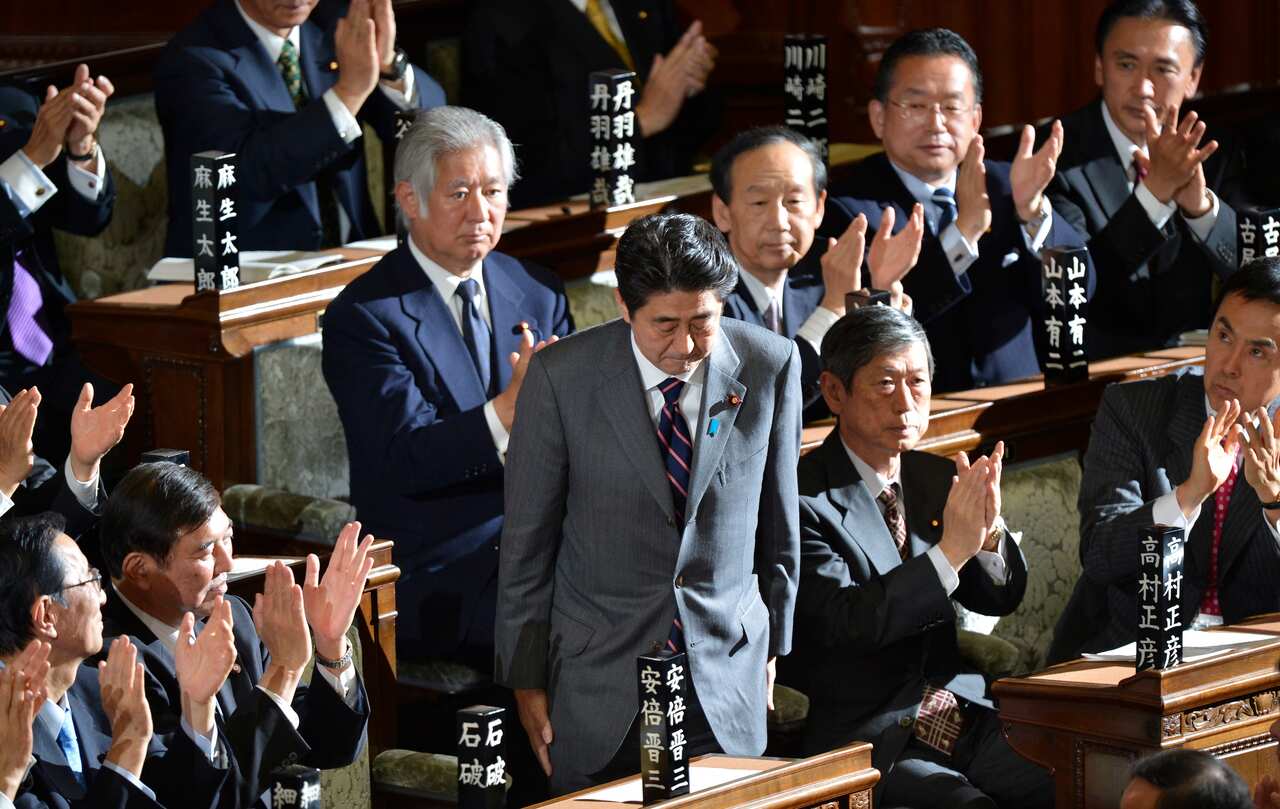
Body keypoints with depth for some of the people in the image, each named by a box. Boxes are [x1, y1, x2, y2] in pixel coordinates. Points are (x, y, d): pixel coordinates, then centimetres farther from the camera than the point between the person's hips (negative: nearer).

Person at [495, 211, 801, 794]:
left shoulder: (771, 367, -5)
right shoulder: (561, 376, -11)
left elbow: (778, 522, 7)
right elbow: (526, 538, -3)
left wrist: (773, 646, 13)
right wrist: (525, 678, 0)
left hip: (727, 674, 1)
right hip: (602, 674, -1)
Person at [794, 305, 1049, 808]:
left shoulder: (935, 478, 13)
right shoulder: (804, 499, -9)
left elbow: (1001, 599, 12)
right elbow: (845, 621, -20)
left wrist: (989, 532, -9)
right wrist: (951, 549, -26)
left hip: (968, 723, 6)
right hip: (867, 741, -6)